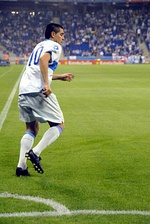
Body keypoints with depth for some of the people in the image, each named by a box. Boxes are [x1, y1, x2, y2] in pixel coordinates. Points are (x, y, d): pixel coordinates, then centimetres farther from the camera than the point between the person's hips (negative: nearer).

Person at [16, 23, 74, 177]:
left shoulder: (39, 46, 29)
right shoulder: (54, 46, 3)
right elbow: (43, 60, -18)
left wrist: (60, 77, 41)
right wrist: (47, 84, -23)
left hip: (23, 91, 8)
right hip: (38, 91, -8)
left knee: (32, 129, 17)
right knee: (58, 126, 3)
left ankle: (21, 166, 5)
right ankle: (35, 152, -17)